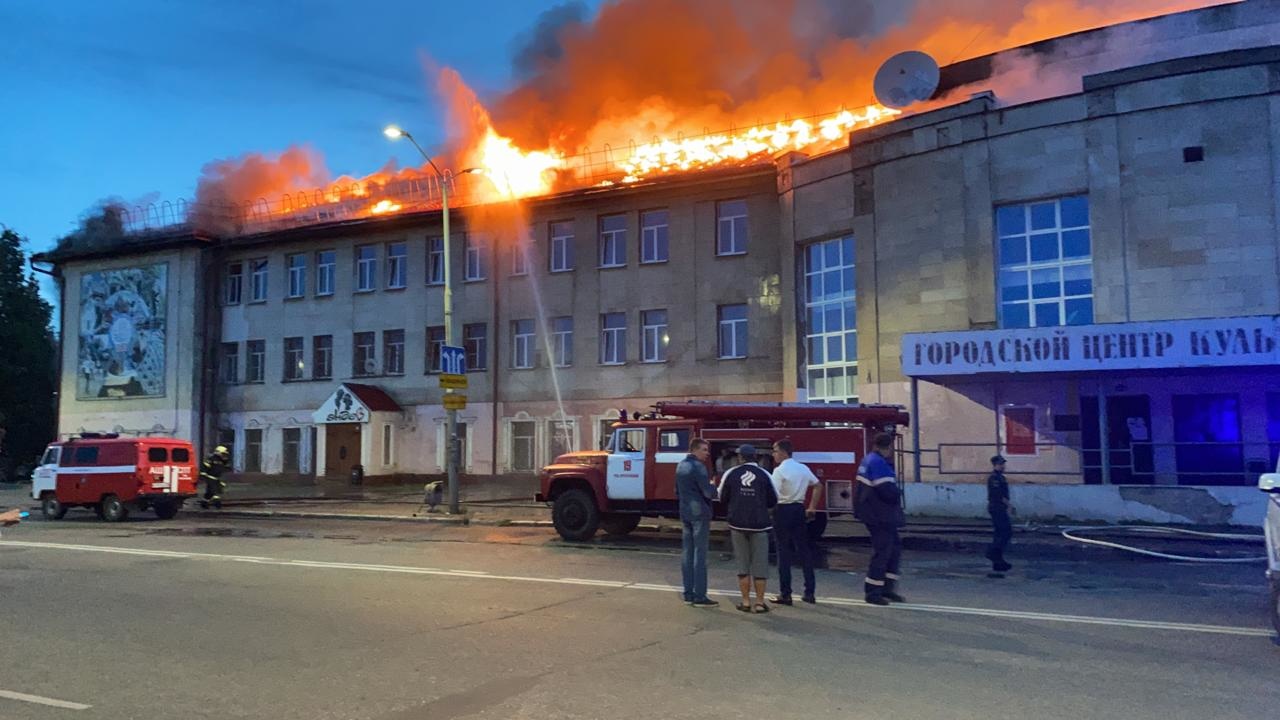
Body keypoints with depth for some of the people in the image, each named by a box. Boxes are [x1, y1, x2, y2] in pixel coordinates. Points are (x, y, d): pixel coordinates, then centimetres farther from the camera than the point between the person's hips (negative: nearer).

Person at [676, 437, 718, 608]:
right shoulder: (698, 467, -15)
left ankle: (688, 594, 15)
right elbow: (708, 493, -18)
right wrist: (715, 486, 0)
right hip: (699, 514, -9)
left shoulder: (681, 466, 13)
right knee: (700, 555, -5)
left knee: (686, 554, 10)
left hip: (685, 514, 9)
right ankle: (699, 596, -4)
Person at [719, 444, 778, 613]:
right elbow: (773, 501, 3)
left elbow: (722, 499, 7)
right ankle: (759, 603, 8)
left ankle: (746, 602, 12)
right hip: (759, 524, -1)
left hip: (737, 524, 1)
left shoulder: (731, 474, -1)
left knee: (743, 564, 9)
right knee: (760, 564, 6)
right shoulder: (764, 475, -4)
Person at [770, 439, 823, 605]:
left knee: (784, 551, 0)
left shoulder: (779, 470, -13)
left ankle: (785, 594, 4)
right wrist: (812, 507, 20)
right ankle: (809, 592, 14)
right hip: (799, 509, 6)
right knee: (804, 550, 11)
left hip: (783, 510, -6)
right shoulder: (803, 468, 9)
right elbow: (818, 485, 17)